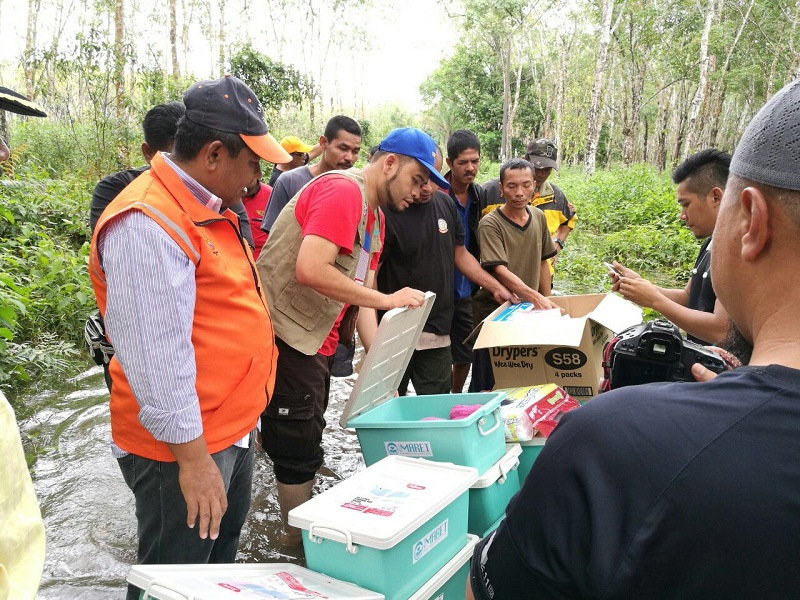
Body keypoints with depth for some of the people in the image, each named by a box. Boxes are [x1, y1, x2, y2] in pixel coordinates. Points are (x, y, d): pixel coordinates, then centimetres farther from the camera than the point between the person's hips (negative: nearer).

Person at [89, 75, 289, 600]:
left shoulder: (208, 209, 9)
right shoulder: (147, 224, -23)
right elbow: (157, 356, -26)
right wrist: (192, 456, -21)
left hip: (235, 429, 9)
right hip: (185, 448, -9)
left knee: (223, 557, 25)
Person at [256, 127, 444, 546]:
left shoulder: (375, 216, 14)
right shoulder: (343, 190, -17)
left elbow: (360, 293, 13)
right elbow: (310, 270, -30)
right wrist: (386, 300, -23)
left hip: (316, 342, 10)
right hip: (284, 335, -10)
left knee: (305, 448, 19)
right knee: (299, 451, 2)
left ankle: (301, 533, 34)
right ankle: (300, 541, 20)